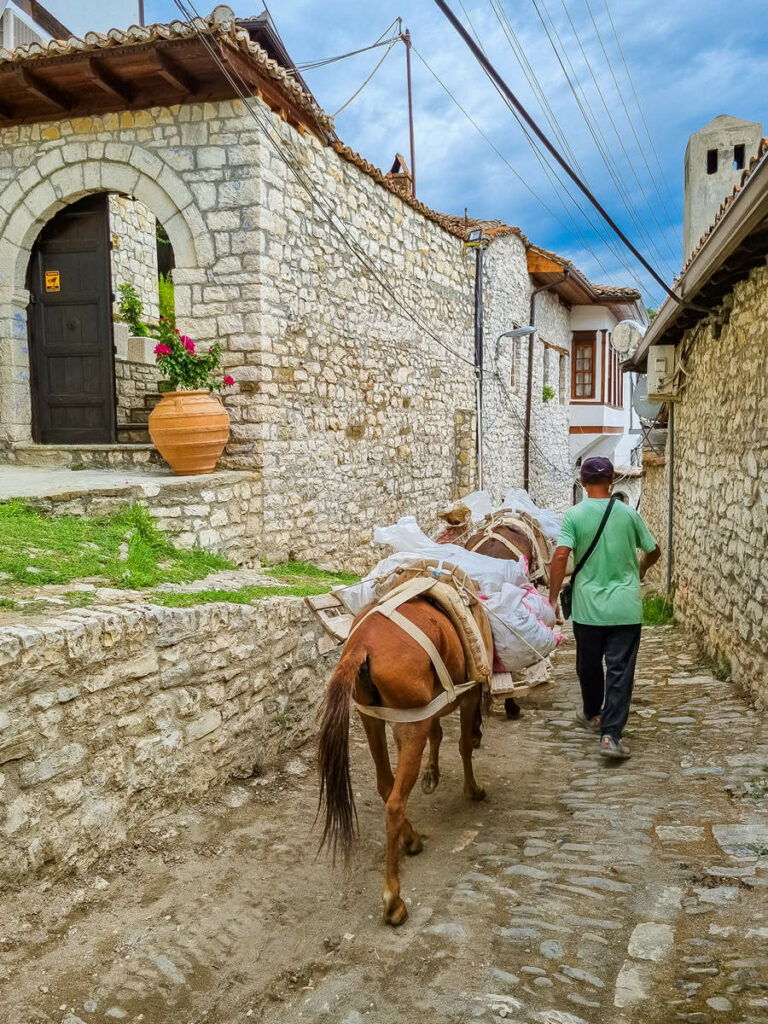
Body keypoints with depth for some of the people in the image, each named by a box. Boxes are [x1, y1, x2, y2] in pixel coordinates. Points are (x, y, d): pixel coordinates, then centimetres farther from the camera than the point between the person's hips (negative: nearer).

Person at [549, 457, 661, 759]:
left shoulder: (574, 515, -6)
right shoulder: (629, 513, 1)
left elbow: (560, 556, -17)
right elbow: (654, 551, 12)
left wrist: (553, 598, -8)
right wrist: (640, 571, 34)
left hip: (588, 607, 0)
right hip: (626, 609, 0)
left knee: (589, 665, 20)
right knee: (620, 671, 1)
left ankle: (592, 714, 39)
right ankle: (611, 735, -5)